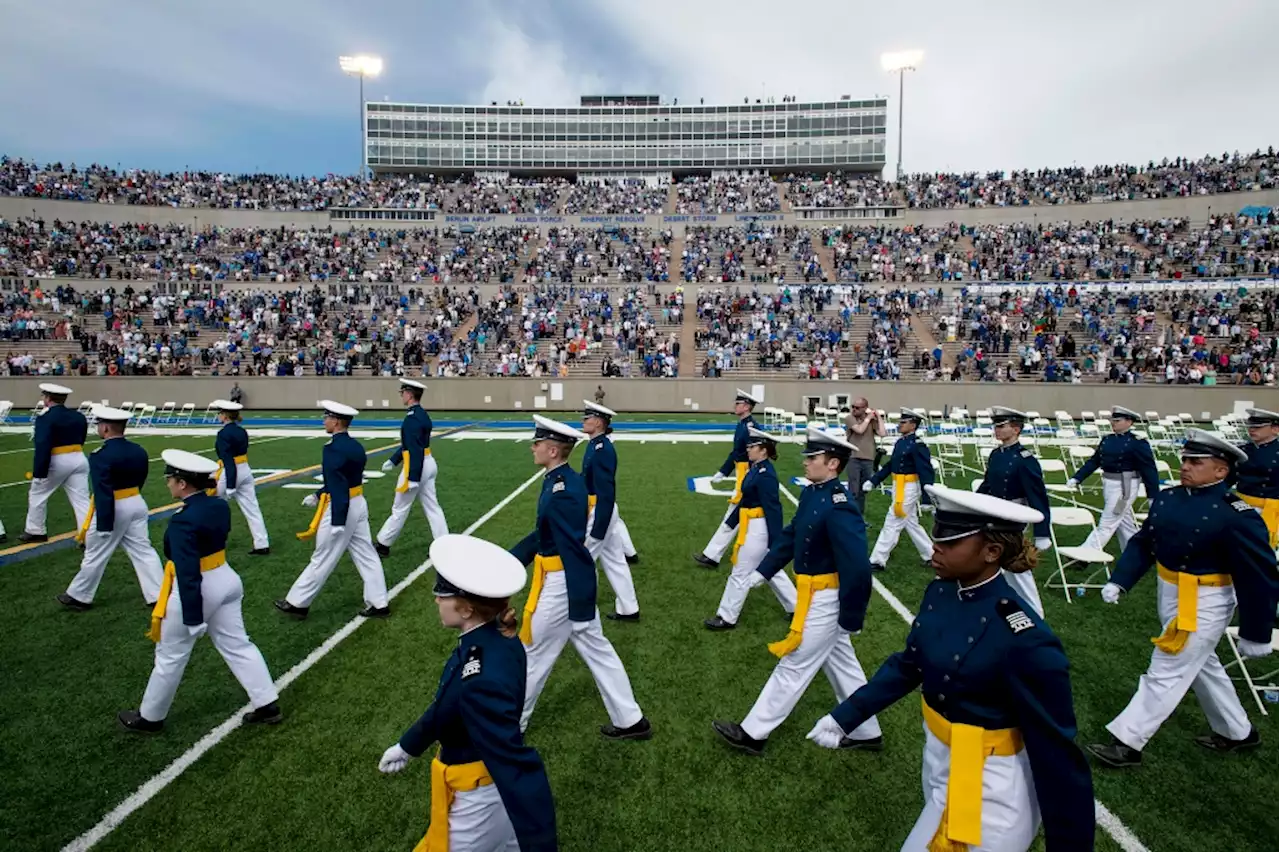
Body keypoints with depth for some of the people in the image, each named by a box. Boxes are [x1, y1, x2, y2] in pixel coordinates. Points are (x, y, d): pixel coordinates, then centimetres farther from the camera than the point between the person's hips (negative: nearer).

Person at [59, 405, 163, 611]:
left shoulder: (100, 456, -19)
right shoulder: (139, 451, 4)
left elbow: (103, 493, -22)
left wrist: (104, 525, -19)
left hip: (112, 510, -6)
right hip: (137, 505, 7)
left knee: (95, 555, 10)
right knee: (143, 550, 8)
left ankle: (77, 597, 28)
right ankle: (158, 596, 8)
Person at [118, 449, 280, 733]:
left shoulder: (182, 521, -25)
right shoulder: (220, 506, -2)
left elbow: (188, 574, -25)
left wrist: (193, 618, -21)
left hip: (195, 591, -8)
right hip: (226, 580, 8)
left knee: (170, 656, 14)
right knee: (237, 645, 14)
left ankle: (150, 717, 35)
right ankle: (267, 705, 18)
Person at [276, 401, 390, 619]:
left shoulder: (333, 449, -19)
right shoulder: (356, 446, 8)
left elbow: (339, 488, -23)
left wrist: (337, 522, -22)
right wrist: (318, 495, 24)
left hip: (340, 509, -8)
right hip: (358, 505, 9)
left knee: (322, 560, 6)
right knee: (366, 555, 10)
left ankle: (297, 602, 23)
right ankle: (379, 604, 15)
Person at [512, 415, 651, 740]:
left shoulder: (563, 492, -25)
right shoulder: (561, 481, 5)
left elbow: (575, 550, -25)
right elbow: (542, 534, 14)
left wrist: (581, 608, -22)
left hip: (562, 584, -10)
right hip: (567, 579, 10)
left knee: (532, 654, 11)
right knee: (596, 649, 17)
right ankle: (630, 720, 28)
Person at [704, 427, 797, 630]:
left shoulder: (765, 475, -22)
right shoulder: (757, 468, 7)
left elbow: (773, 509, -22)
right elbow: (746, 500, 16)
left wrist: (775, 542, -21)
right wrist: (731, 522, 21)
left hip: (758, 529, -10)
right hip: (753, 527, 10)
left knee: (740, 574, 2)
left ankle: (727, 618, 15)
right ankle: (796, 608, 32)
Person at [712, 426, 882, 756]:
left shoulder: (839, 509, -27)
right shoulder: (811, 494, 2)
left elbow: (857, 567, -27)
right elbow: (791, 535, 11)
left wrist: (851, 618, -21)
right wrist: (762, 572, 8)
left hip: (825, 601, -9)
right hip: (818, 596, 9)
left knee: (793, 666, 4)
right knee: (841, 664, 21)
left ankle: (753, 733, 18)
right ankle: (866, 733, 38)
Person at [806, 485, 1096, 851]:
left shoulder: (1025, 640, -30)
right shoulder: (940, 592, -8)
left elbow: (1057, 753, -22)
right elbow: (909, 664, 5)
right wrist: (844, 716, 4)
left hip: (988, 787, -7)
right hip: (939, 762, 8)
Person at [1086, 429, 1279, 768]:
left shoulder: (1237, 516, -23)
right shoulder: (1168, 498, -2)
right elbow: (1143, 542, 5)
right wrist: (1118, 581, -3)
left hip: (1203, 605, -8)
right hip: (1170, 596, 8)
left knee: (1165, 673, 0)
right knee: (1202, 666, 24)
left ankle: (1127, 742, 10)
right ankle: (1237, 732, 46)